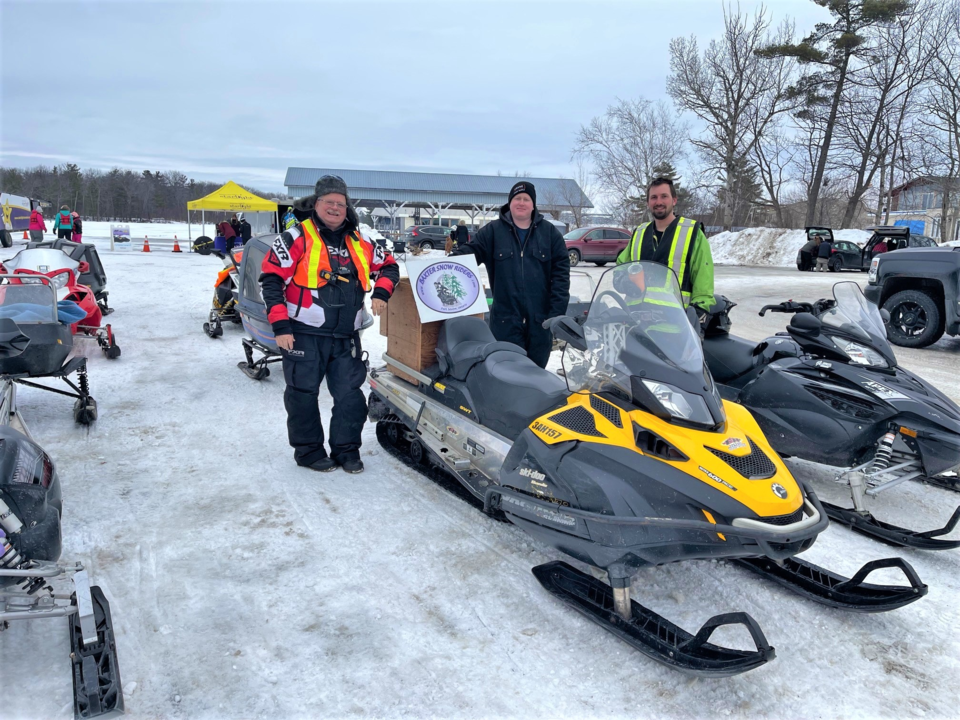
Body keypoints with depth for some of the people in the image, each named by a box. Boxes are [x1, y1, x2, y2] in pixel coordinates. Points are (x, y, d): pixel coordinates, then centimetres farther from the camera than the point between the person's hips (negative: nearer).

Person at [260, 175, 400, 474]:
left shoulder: (359, 242, 11)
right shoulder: (296, 238, -4)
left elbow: (388, 266, 24)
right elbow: (271, 278, -8)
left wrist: (381, 292, 3)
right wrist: (280, 325, -13)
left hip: (345, 338, 4)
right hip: (304, 335, -4)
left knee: (350, 396, 5)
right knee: (303, 394, 3)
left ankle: (346, 449, 21)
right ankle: (308, 450, 19)